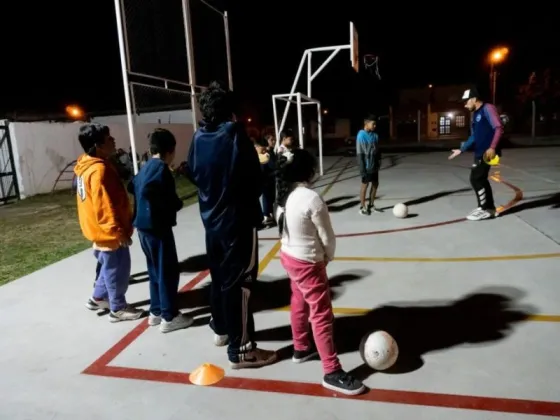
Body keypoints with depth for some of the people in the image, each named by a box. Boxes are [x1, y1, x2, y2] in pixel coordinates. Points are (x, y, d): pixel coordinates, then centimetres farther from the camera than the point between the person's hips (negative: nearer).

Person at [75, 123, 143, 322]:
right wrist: (118, 232, -21)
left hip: (103, 230, 10)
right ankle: (118, 309, 19)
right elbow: (104, 207, -26)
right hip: (108, 232, -10)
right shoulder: (99, 170, -25)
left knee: (109, 267, 24)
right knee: (117, 270, 5)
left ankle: (98, 298, 39)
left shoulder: (88, 166, 8)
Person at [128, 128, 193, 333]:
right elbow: (163, 197, -26)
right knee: (168, 271, -1)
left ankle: (156, 312, 26)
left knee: (155, 270, 17)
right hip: (157, 226, -9)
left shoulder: (146, 167, 13)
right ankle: (169, 317, 7)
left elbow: (133, 187, 17)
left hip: (144, 225, 9)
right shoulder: (161, 168, -14)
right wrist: (177, 204, -6)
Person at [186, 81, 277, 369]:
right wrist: (251, 199, 5)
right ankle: (241, 349, 7)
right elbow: (254, 177, -13)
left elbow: (192, 174, 13)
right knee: (239, 283, -1)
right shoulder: (235, 134, -16)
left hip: (211, 219, 7)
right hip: (239, 220, -7)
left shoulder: (198, 138, 1)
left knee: (219, 277, 20)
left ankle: (221, 330, 38)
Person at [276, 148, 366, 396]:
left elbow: (285, 226, 4)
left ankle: (301, 348, 42)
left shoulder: (285, 195, -2)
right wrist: (328, 257, 2)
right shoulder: (312, 199, -25)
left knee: (299, 304, 24)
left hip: (288, 256, 9)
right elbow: (327, 237, -17)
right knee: (322, 316, 0)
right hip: (308, 263, -9)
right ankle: (332, 373, 9)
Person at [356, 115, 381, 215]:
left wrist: (379, 161, 7)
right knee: (365, 185, 1)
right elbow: (359, 153, -16)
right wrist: (362, 169, -18)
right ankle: (362, 207, 12)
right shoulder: (361, 136, -15)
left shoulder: (375, 135, 5)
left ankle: (371, 205, 26)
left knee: (375, 184, 12)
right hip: (367, 166, -7)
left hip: (374, 165, 7)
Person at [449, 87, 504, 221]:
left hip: (488, 152, -9)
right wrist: (461, 150, 21)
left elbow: (499, 128, -17)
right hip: (479, 153, 9)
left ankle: (486, 210, -1)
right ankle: (489, 208, 21)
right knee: (480, 179, 11)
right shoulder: (475, 114, 19)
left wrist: (492, 147, -25)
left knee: (476, 179, -10)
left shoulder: (488, 109, -9)